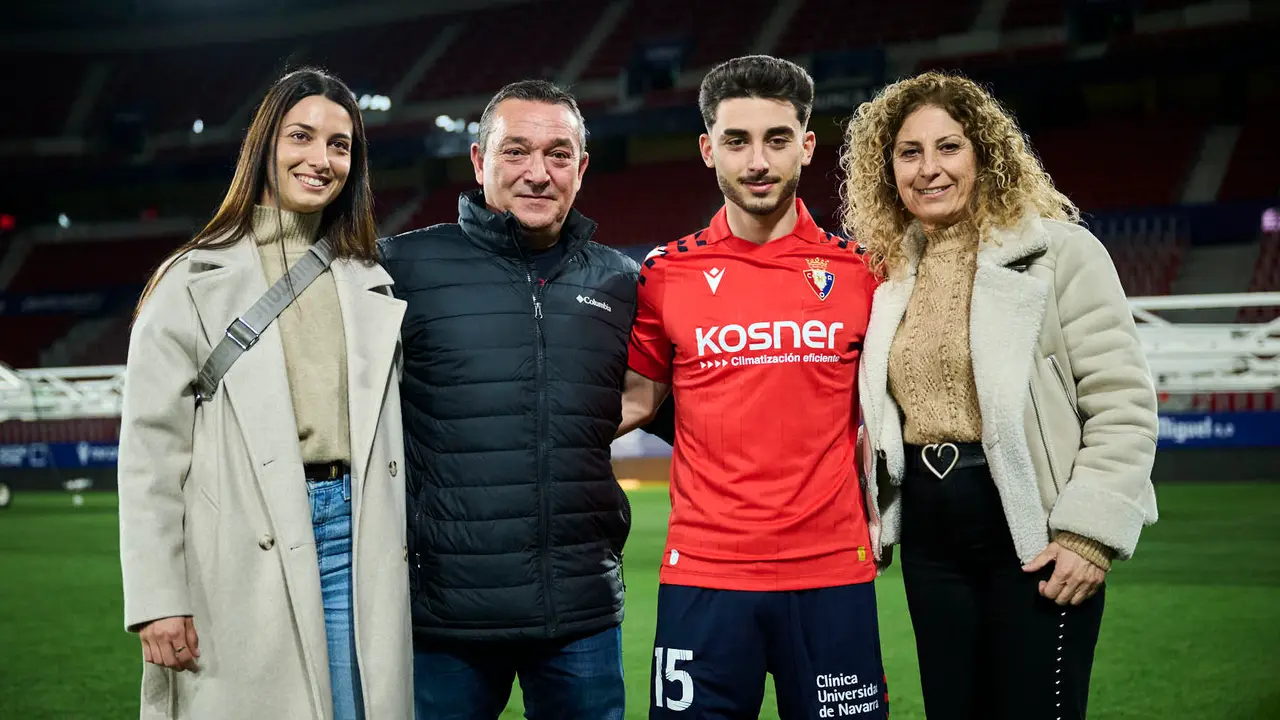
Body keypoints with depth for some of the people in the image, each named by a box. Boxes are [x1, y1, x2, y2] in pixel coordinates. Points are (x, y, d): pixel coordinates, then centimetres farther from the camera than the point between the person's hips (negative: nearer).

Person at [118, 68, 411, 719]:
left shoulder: (374, 288, 14)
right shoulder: (195, 281, 2)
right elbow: (150, 450, -3)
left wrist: (412, 568, 10)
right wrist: (156, 600, -10)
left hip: (357, 537, 4)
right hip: (244, 560, -3)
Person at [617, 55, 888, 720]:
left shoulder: (860, 271, 3)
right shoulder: (665, 274, 2)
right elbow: (636, 399, 11)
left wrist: (877, 509, 4)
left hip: (834, 575, 0)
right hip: (702, 576, 0)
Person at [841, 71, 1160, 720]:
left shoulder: (1058, 251, -7)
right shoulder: (889, 272, 10)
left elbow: (1122, 402, -11)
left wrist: (1089, 534, -16)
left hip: (1033, 533, -5)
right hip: (930, 540, 5)